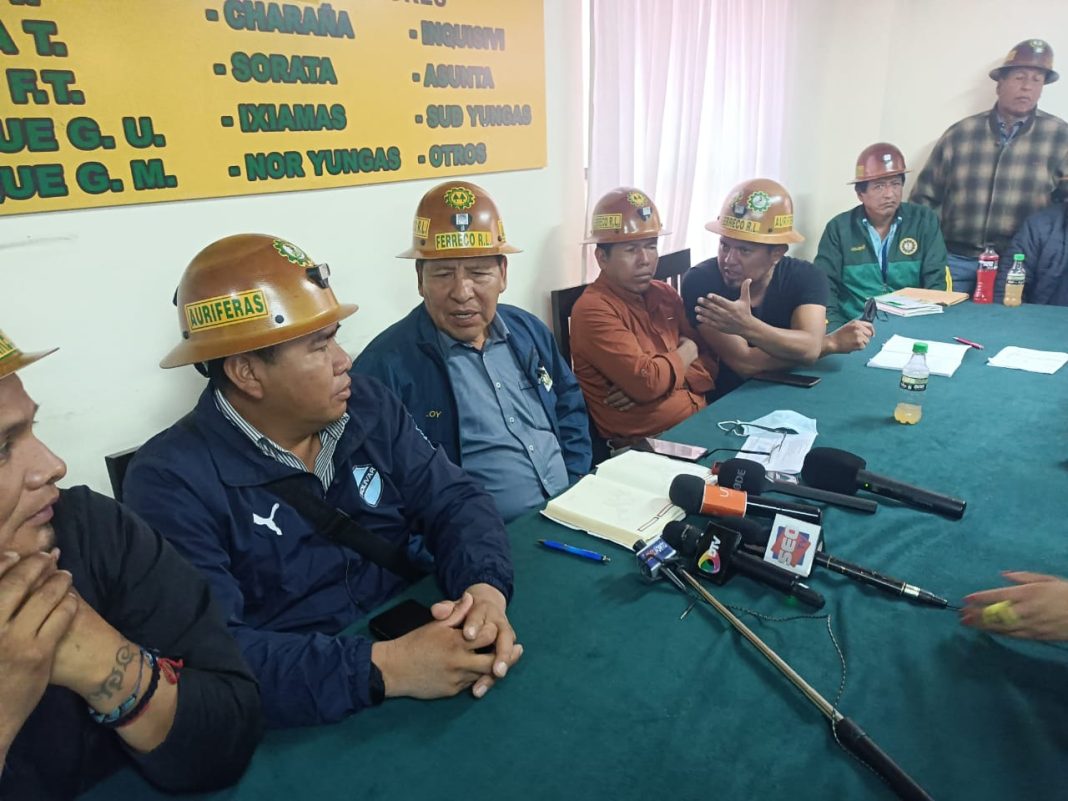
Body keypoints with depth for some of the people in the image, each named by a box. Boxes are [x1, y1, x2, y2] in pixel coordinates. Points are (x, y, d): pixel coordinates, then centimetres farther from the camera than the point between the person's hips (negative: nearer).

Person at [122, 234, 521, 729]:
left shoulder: (369, 406, 1)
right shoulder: (172, 480, -15)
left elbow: (453, 502, -1)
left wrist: (485, 588, -20)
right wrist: (383, 669, -31)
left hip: (413, 644, 4)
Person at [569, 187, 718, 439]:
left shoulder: (664, 294, 11)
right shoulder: (593, 310, -12)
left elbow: (709, 364, 7)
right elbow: (648, 381, -20)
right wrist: (687, 352, 0)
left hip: (701, 422, 7)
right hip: (643, 447, -7)